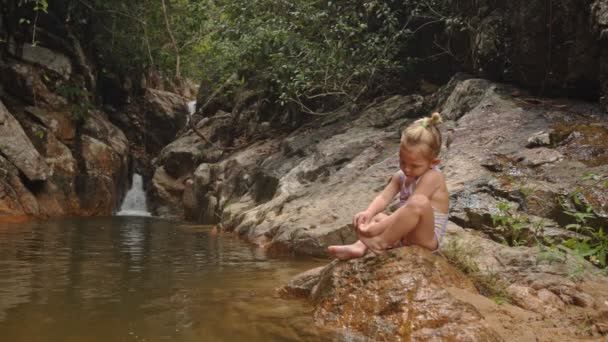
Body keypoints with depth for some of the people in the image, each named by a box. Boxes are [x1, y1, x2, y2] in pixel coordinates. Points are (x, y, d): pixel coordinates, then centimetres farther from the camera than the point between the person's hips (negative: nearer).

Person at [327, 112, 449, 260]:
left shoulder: (432, 177, -16)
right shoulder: (400, 177, 8)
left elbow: (412, 206, -25)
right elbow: (384, 197, -5)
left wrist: (378, 228, -29)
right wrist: (368, 213, -27)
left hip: (425, 239, -9)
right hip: (405, 235, 9)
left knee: (420, 202, -34)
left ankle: (381, 242, -22)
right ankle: (360, 246, -11)